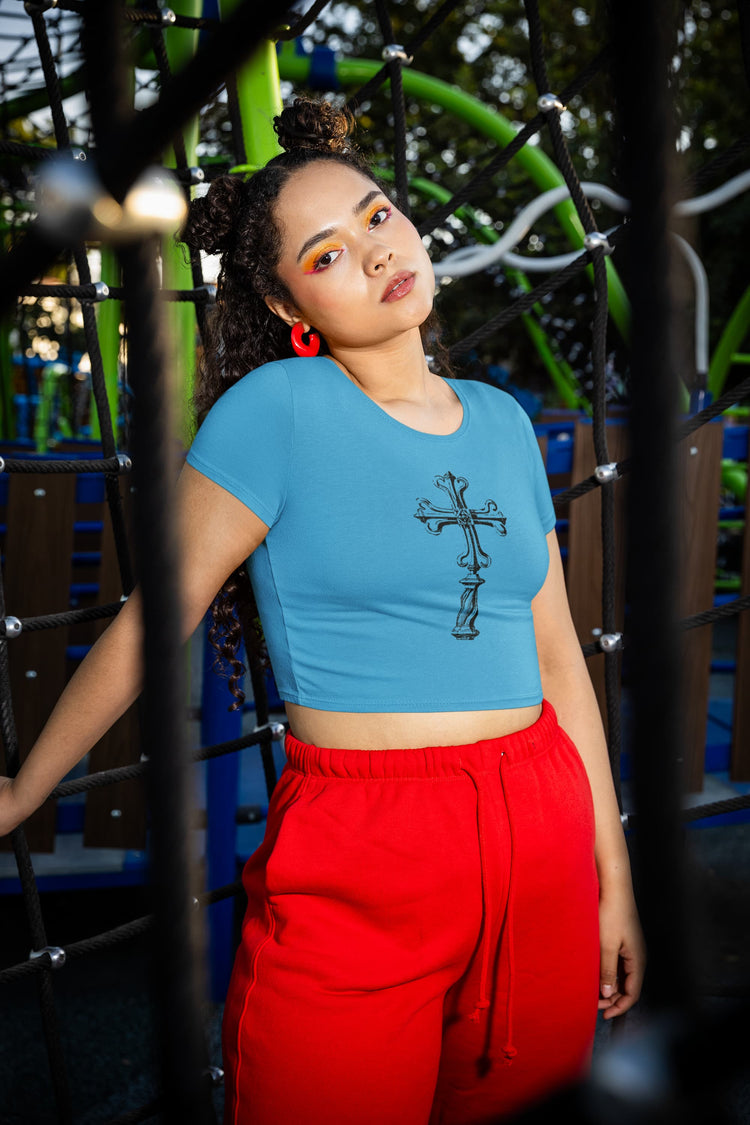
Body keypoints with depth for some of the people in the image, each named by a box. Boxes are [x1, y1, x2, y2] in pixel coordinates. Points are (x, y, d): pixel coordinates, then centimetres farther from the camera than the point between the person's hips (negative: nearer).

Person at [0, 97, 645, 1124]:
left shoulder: (503, 423, 8)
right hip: (355, 861, -5)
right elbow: (149, 626, -4)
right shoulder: (279, 407, -9)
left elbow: (557, 656, 10)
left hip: (545, 843, 5)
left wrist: (616, 881, 11)